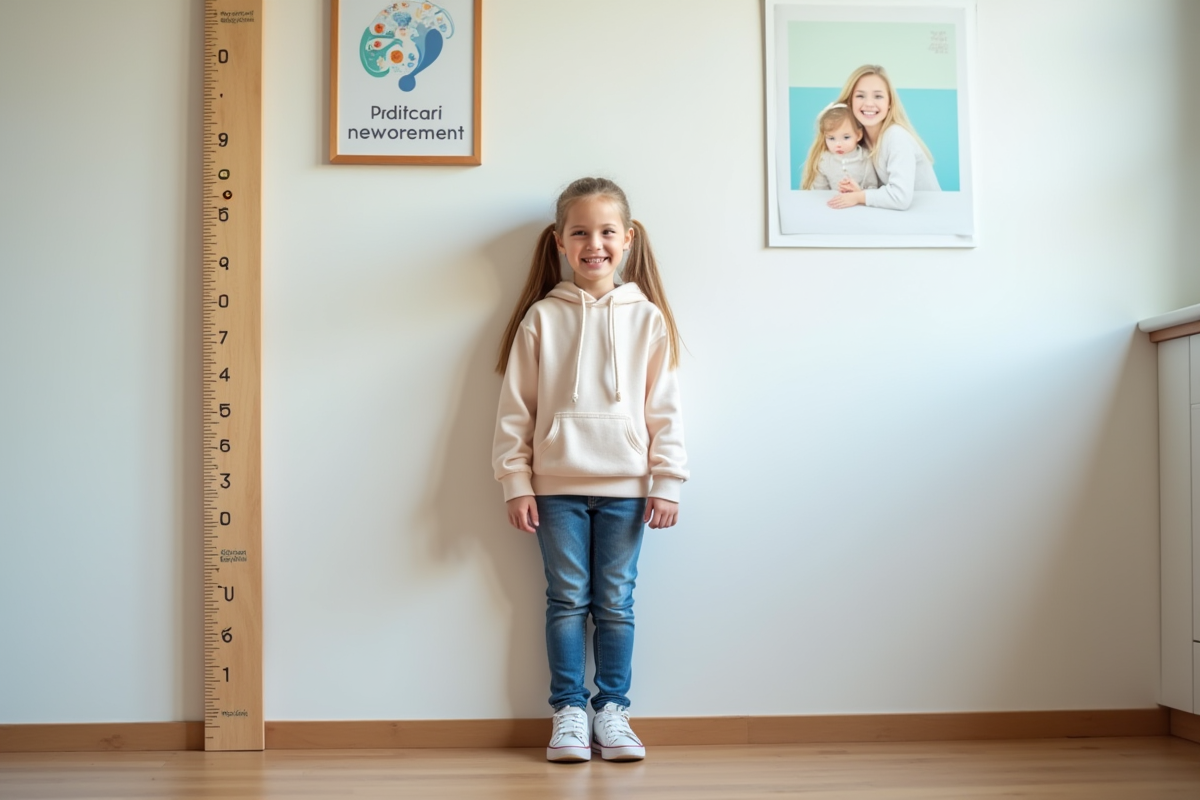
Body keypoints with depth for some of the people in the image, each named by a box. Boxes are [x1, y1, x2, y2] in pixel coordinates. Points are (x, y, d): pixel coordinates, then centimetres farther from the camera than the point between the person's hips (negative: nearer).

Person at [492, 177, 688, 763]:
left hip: (625, 485, 1)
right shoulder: (541, 317, 1)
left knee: (616, 601, 7)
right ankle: (568, 711, 15)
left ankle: (612, 710, 17)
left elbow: (664, 407, 3)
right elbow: (515, 407, 2)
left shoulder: (647, 317, 3)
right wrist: (515, 483, -2)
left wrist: (667, 481, -2)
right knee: (567, 599, 5)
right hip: (556, 485, 0)